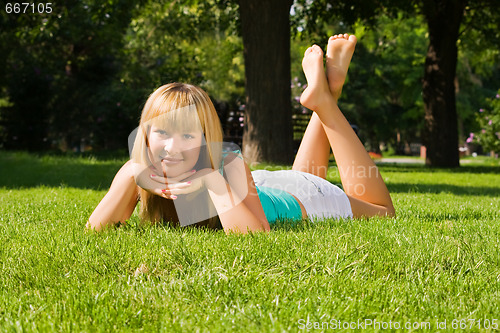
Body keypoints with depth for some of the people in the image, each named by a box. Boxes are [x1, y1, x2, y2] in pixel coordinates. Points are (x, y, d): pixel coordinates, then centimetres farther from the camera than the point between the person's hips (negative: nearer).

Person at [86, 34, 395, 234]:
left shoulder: (229, 168, -45)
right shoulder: (137, 171, -33)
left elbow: (255, 238, -56)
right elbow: (93, 232, -39)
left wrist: (213, 180, -57)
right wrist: (132, 178, -50)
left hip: (299, 201, -4)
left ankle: (326, 99, 25)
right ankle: (326, 93, 37)